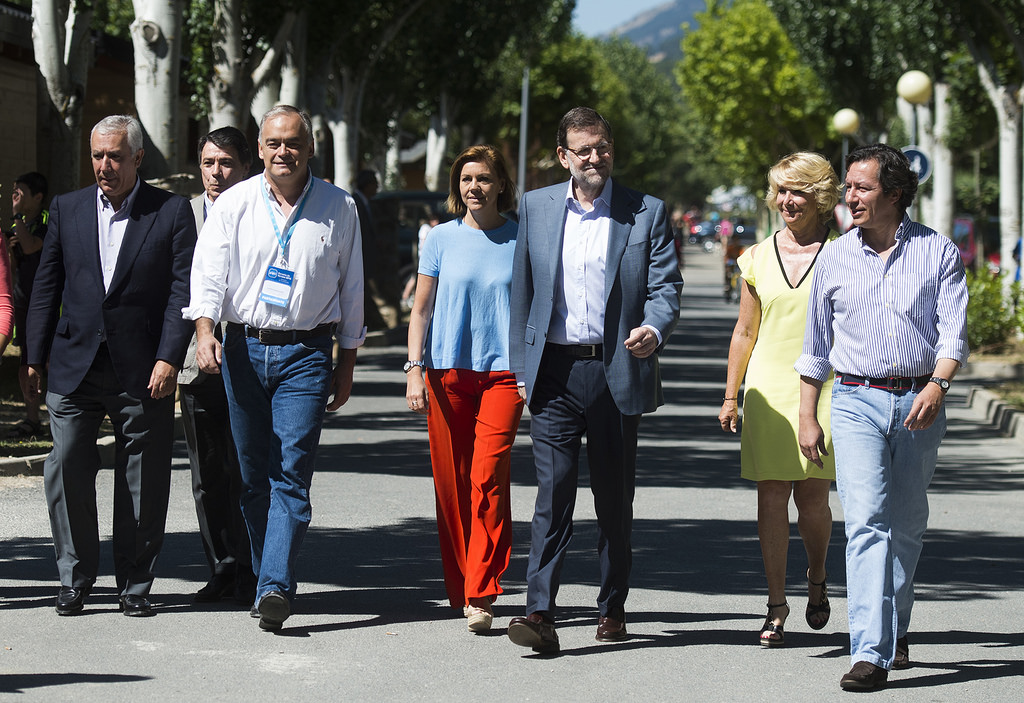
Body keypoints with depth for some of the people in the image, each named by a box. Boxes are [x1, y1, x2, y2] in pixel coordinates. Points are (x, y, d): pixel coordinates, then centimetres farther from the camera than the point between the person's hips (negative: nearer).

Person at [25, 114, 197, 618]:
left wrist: (169, 358, -13)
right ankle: (75, 579, 9)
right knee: (66, 469, -4)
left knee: (142, 483, 3)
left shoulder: (172, 212, 1)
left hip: (142, 370, -2)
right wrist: (35, 358, 6)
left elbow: (183, 290, -4)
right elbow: (47, 287, 11)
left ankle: (135, 586, 14)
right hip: (75, 366, 2)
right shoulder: (67, 209, 10)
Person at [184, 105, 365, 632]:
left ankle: (276, 587, -19)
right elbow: (209, 273, -3)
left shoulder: (338, 208, 5)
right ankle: (266, 581, 18)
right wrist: (205, 330, -22)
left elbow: (350, 289, 10)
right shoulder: (233, 204, 5)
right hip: (243, 349, 2)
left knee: (291, 474, -12)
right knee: (253, 476, 7)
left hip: (307, 355, -2)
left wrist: (346, 365, 9)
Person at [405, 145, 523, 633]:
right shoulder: (442, 238, 7)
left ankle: (481, 596, -15)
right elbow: (421, 309, 10)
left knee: (488, 475, -14)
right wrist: (414, 370, 0)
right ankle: (461, 589, 17)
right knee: (450, 481, 3)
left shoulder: (521, 240, 6)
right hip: (448, 369, 2)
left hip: (503, 370, -1)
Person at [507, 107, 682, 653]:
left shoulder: (646, 212, 3)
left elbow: (666, 286, -1)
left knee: (615, 499, 9)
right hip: (554, 370, 0)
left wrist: (654, 329, -23)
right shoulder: (536, 207, 8)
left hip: (616, 371, 0)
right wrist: (520, 367, 9)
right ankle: (540, 613, -16)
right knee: (553, 490, -10)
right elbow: (522, 293, 12)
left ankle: (612, 608, 22)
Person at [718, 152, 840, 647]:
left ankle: (817, 579, 24)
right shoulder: (759, 258, 9)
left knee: (812, 497, -5)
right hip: (768, 388, 2)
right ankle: (776, 606, 4)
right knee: (771, 496, -2)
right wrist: (730, 396, 11)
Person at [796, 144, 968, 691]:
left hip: (920, 403, 0)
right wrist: (807, 416, 10)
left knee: (907, 526, 11)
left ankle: (895, 631, 31)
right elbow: (816, 346, 13)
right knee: (866, 522, -13)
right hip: (857, 401, 0)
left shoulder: (938, 253, 2)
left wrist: (937, 385, -24)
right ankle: (870, 652, -20)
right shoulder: (834, 259, 6)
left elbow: (953, 331, -6)